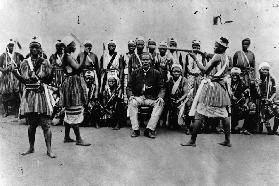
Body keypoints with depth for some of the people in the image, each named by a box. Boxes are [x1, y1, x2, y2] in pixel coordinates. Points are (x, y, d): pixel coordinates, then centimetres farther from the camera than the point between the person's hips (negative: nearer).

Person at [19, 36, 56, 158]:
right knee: (31, 124, 10)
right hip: (29, 94, 2)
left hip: (42, 94, -2)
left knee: (45, 124, -4)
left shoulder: (45, 63, 4)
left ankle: (49, 149, 3)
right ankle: (31, 148, 24)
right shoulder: (24, 63, 11)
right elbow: (23, 80, 4)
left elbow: (49, 80, 0)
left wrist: (37, 77, -11)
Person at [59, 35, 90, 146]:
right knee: (75, 113, -8)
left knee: (69, 113, 13)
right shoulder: (68, 56, -13)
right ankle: (78, 139, -4)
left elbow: (77, 69, 16)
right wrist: (85, 56, -26)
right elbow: (78, 68, -23)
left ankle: (67, 137, 20)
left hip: (74, 84, 10)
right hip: (72, 84, -10)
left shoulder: (68, 56, 16)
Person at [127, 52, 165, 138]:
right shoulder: (135, 73, 11)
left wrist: (160, 97, -14)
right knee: (132, 102, -31)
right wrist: (130, 95, -10)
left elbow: (162, 88, 6)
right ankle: (135, 129, -26)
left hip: (152, 98, 0)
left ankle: (150, 129, -29)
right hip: (138, 97, 0)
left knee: (160, 104, -29)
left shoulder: (156, 73, 8)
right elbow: (129, 87, 10)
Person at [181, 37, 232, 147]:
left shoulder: (217, 56, -12)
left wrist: (195, 59, -8)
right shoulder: (226, 58, 13)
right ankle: (227, 141, 16)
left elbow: (204, 70, -14)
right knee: (224, 114, 12)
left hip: (210, 86, -9)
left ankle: (192, 140, -1)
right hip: (221, 87, 9)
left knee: (199, 114, -4)